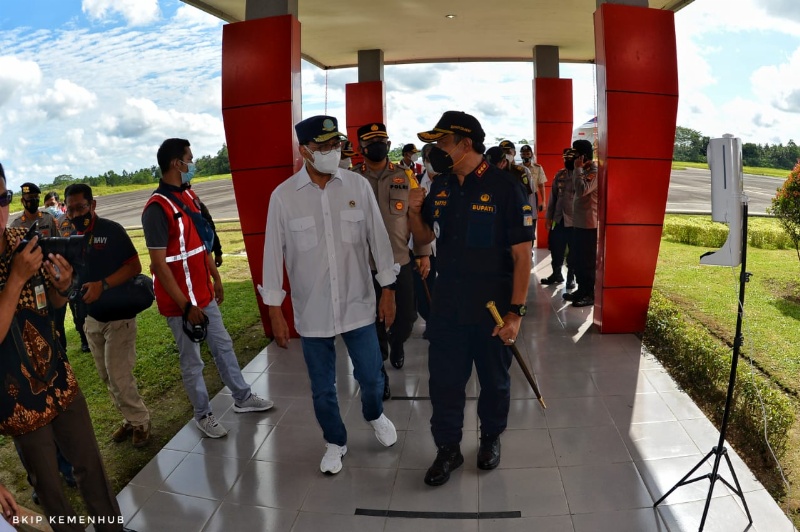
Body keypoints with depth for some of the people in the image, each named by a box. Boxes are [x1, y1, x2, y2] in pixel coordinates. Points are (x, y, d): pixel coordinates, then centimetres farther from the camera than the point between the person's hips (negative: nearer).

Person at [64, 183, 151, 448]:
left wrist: (102, 285, -25)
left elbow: (134, 266, -16)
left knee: (119, 377, -4)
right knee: (107, 377, 14)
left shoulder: (111, 230, -13)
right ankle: (131, 419, 29)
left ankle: (140, 421, 15)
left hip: (119, 316, -7)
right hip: (92, 318, 7)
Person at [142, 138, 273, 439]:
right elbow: (159, 264, -22)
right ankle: (203, 415, 27)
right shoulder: (157, 208, -20)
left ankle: (242, 398, 35)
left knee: (223, 346, 19)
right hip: (181, 301, -8)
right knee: (192, 362, 8)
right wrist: (186, 305, -21)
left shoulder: (189, 196, 7)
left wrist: (216, 278, 17)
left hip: (204, 293, 8)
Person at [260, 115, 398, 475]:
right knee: (322, 388, 13)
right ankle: (335, 442, 40)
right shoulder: (283, 196, -7)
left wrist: (388, 290, 3)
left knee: (371, 377, 12)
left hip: (358, 305, 1)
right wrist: (275, 311, -2)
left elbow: (378, 239, 1)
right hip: (312, 312, 0)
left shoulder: (358, 185, -5)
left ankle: (375, 415, 47)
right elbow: (273, 254, -3)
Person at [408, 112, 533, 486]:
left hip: (492, 307, -4)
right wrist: (414, 212, -8)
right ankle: (448, 449, 30)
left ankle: (491, 438, 41)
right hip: (447, 304, 4)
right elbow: (424, 237, 13)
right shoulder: (440, 187, 3)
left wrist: (515, 312, -18)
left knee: (494, 380, 16)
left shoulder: (504, 188, -14)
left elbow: (522, 256, -14)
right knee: (443, 381, 11)